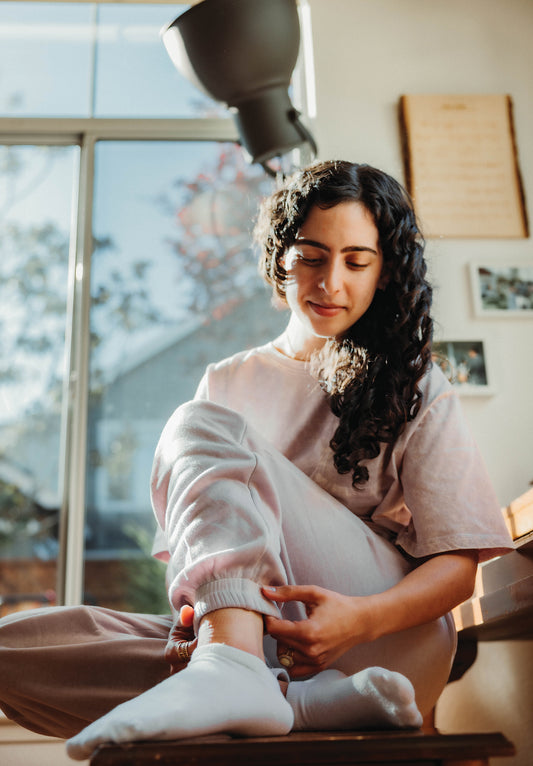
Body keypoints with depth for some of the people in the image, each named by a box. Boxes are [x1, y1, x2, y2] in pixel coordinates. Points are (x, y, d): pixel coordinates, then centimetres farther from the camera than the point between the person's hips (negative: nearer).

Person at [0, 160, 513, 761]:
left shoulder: (416, 388, 11)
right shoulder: (228, 383, 20)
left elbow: (460, 563, 2)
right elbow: (186, 547, 15)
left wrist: (364, 619, -19)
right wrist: (192, 615, -9)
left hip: (391, 640, -3)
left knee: (202, 426, -21)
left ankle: (231, 668, -44)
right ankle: (306, 699, -29)